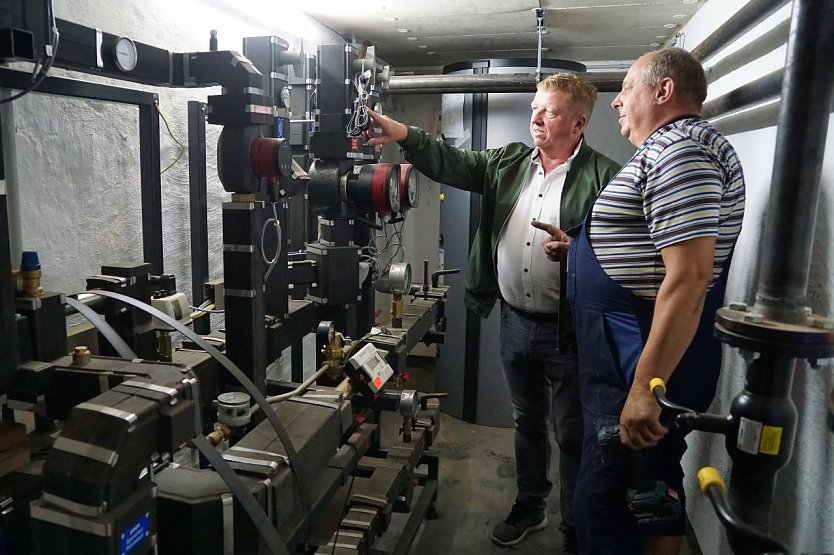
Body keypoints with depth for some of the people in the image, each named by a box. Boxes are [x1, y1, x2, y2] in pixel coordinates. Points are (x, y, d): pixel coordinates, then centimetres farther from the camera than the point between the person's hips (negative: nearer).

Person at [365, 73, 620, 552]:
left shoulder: (604, 176, -9)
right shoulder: (509, 162, 7)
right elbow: (454, 164, -3)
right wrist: (405, 135, -16)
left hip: (567, 329, -5)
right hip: (516, 320, 5)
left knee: (572, 433, 9)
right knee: (527, 421, 21)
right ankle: (529, 507, 41)